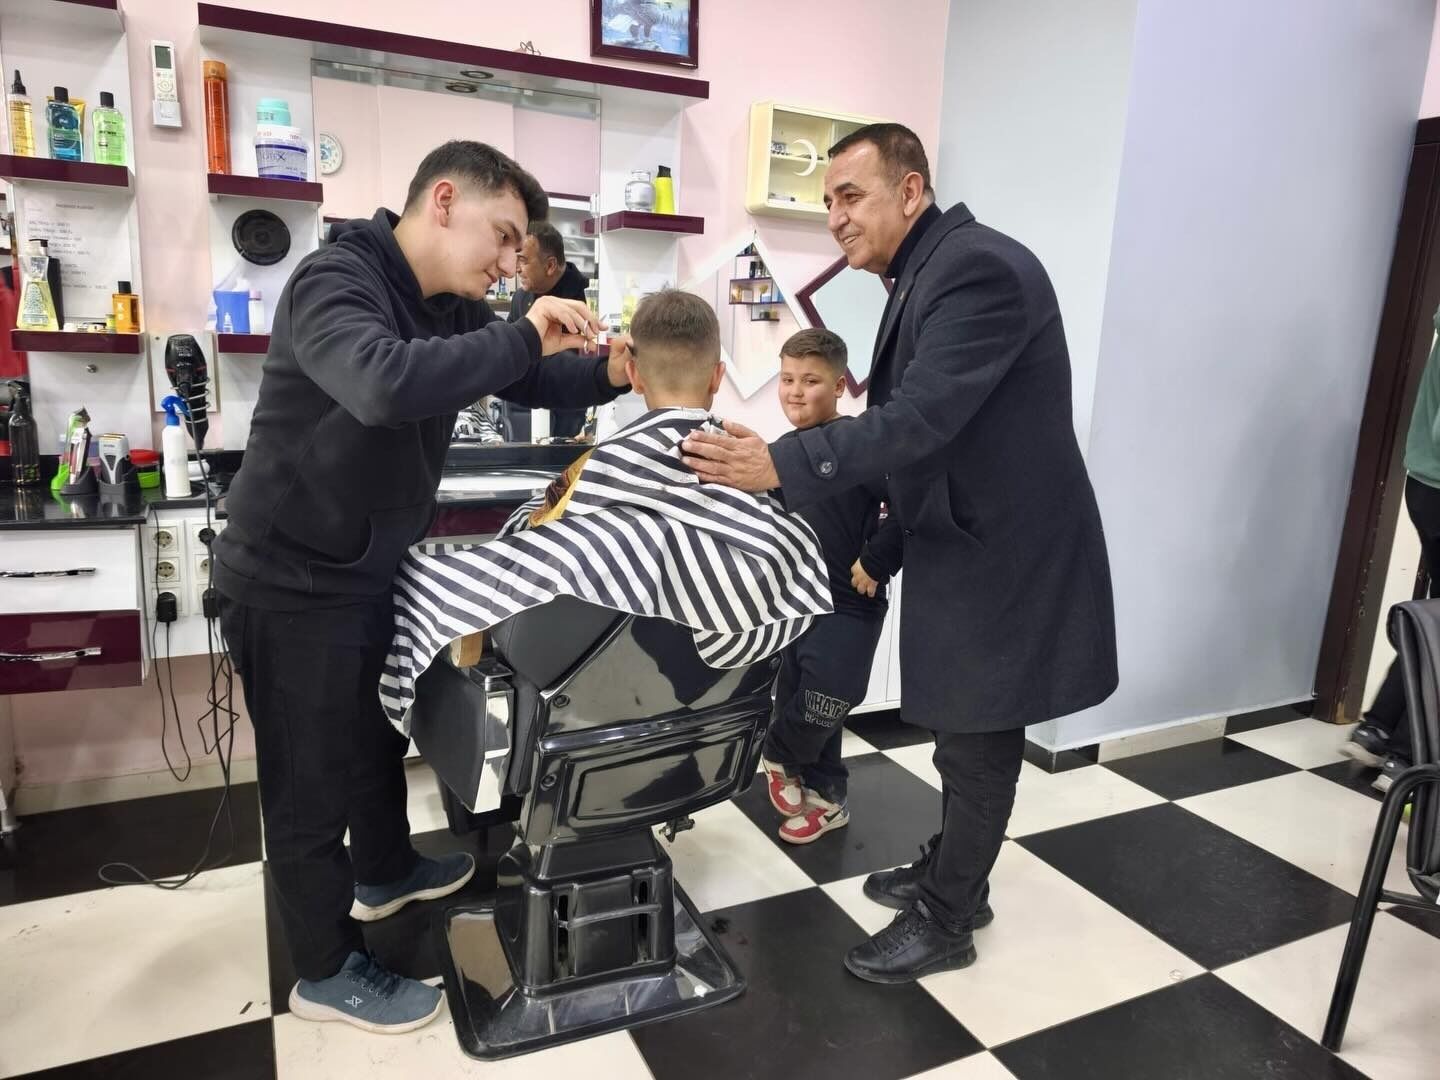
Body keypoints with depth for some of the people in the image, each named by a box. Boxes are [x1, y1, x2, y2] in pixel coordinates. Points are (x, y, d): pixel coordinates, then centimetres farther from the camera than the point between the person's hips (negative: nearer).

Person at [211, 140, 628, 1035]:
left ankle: (385, 873, 50)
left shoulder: (450, 310, 3)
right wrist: (520, 337, -35)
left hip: (373, 571, 9)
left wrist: (610, 375, -11)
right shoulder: (334, 281, -23)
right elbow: (382, 384, -44)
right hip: (292, 584, -9)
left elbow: (532, 381, 9)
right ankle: (327, 971, 26)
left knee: (380, 733, 25)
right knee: (314, 776, 6)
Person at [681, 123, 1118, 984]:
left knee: (978, 740, 5)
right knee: (965, 731, 21)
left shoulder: (979, 268, -21)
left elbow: (922, 418, -30)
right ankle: (952, 874, 39)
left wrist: (782, 466, -32)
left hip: (1006, 552, -9)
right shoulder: (928, 274, 11)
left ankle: (946, 921, 23)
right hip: (963, 543, 9)